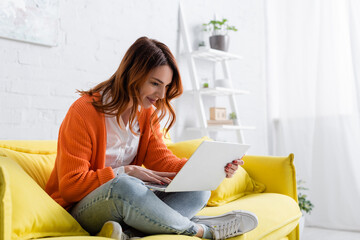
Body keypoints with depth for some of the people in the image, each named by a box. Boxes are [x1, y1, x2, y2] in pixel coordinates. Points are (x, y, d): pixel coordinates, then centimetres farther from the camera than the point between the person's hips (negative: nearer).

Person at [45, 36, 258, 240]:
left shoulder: (148, 113, 6)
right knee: (123, 186, -40)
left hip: (124, 203, 7)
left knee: (199, 190, -12)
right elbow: (70, 185, -17)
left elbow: (162, 161, -1)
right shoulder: (84, 111, -15)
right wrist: (127, 171, -25)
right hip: (80, 209, -6)